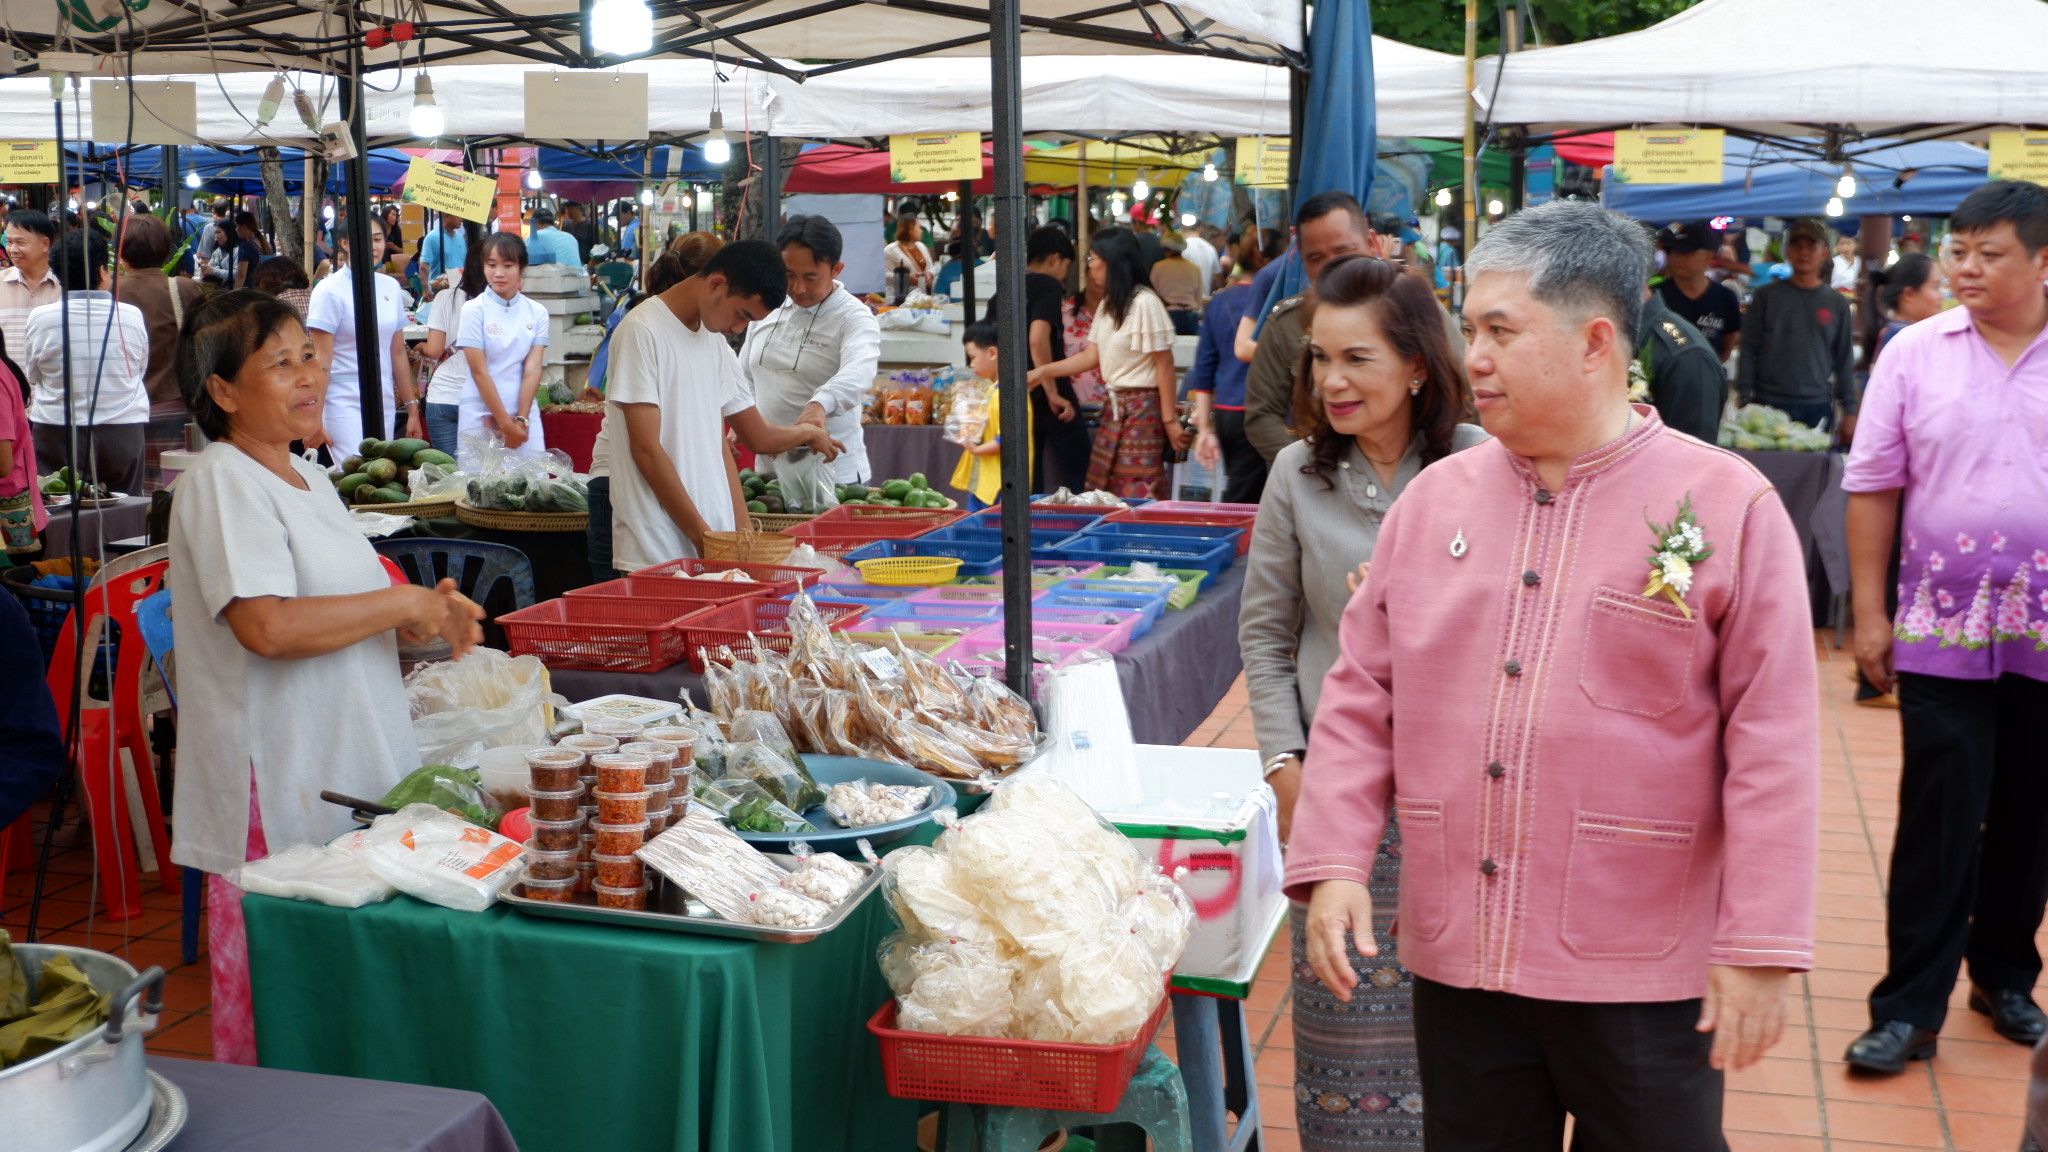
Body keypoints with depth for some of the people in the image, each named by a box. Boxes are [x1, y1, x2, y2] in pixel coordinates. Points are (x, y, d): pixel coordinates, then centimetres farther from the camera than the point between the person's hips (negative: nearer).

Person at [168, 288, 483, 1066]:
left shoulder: (307, 479, 16)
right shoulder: (221, 482, -13)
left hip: (346, 780, 9)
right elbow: (267, 625, -25)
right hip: (275, 796, -9)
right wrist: (403, 603, -16)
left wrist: (425, 621, 7)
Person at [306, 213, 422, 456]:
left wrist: (412, 408, 14)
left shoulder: (391, 287, 9)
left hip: (385, 407, 5)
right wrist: (315, 420, -13)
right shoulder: (330, 291, -7)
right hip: (345, 407, -5)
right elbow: (321, 361, -9)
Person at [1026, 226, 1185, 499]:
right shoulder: (1107, 305, 13)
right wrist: (1043, 372, 11)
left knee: (1139, 498, -8)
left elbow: (1164, 364, -13)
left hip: (1142, 408, -8)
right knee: (1105, 494, 6)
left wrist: (1169, 420, -13)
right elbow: (1091, 356, 14)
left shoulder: (1144, 303, -14)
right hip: (1114, 408, 9)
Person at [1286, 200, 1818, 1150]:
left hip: (1643, 976, -3)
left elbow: (1771, 741, -9)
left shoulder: (1726, 506, -7)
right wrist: (1333, 862, -3)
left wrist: (1760, 948, -11)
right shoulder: (1433, 498, 5)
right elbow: (1361, 697, 7)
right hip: (1455, 956, 4)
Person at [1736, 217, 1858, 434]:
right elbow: (1748, 350, 4)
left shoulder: (1836, 303, 10)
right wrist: (1744, 400, -4)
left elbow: (1844, 360, 11)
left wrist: (1849, 410, 6)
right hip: (1769, 404, -1)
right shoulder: (1766, 296, 5)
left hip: (1818, 408, 1)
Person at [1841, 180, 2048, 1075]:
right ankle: (1909, 1007, 8)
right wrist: (1868, 613, -2)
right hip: (1941, 630, -1)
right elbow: (1873, 489, 2)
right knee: (1937, 821, 0)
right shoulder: (1914, 354, 0)